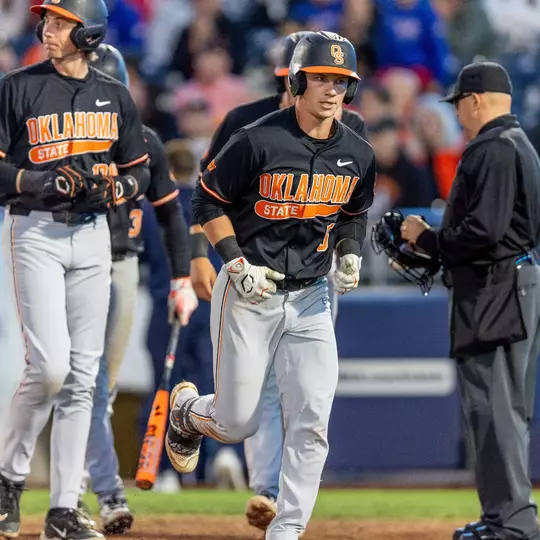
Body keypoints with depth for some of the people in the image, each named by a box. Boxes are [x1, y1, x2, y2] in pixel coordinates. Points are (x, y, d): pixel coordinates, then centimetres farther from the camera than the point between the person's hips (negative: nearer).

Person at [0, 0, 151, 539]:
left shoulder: (115, 97, 9)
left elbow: (140, 171, 15)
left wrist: (112, 189, -6)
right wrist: (47, 182, -19)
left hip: (92, 236, 4)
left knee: (81, 375, 3)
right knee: (49, 365, -16)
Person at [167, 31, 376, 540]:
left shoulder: (357, 155, 2)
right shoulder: (258, 141, -14)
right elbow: (208, 201, -6)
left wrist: (349, 255, 0)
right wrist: (237, 264, -16)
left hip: (310, 299, 4)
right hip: (247, 294, -4)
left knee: (311, 422, -9)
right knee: (237, 422, 3)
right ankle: (186, 407, 39)